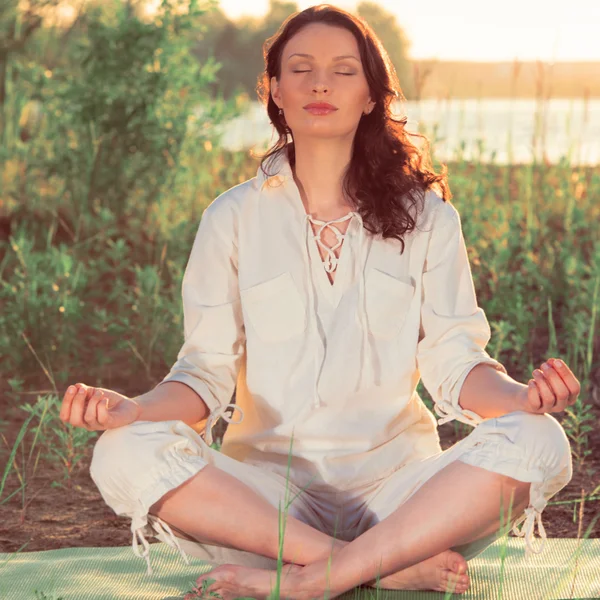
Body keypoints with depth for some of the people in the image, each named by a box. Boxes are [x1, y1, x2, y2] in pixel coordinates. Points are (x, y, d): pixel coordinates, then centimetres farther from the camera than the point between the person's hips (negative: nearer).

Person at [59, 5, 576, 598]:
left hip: (394, 482, 0)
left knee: (538, 443, -27)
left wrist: (520, 395, -19)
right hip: (268, 489, 0)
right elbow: (207, 371, 2)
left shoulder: (425, 215, 9)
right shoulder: (233, 217, 8)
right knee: (126, 455, -29)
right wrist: (132, 409, -19)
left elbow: (455, 361, 4)